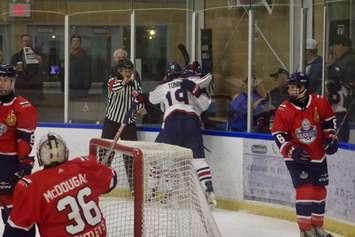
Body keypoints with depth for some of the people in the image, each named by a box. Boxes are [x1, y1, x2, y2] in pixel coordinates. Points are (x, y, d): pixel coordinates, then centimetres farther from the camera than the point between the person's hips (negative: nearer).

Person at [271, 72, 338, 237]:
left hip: (318, 155, 4)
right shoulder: (284, 110, -16)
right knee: (305, 190, -14)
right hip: (296, 157, -4)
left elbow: (329, 119, 8)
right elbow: (278, 134, -12)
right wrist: (292, 150, -24)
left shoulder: (319, 102, -10)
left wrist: (330, 138, 0)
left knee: (319, 191, 13)